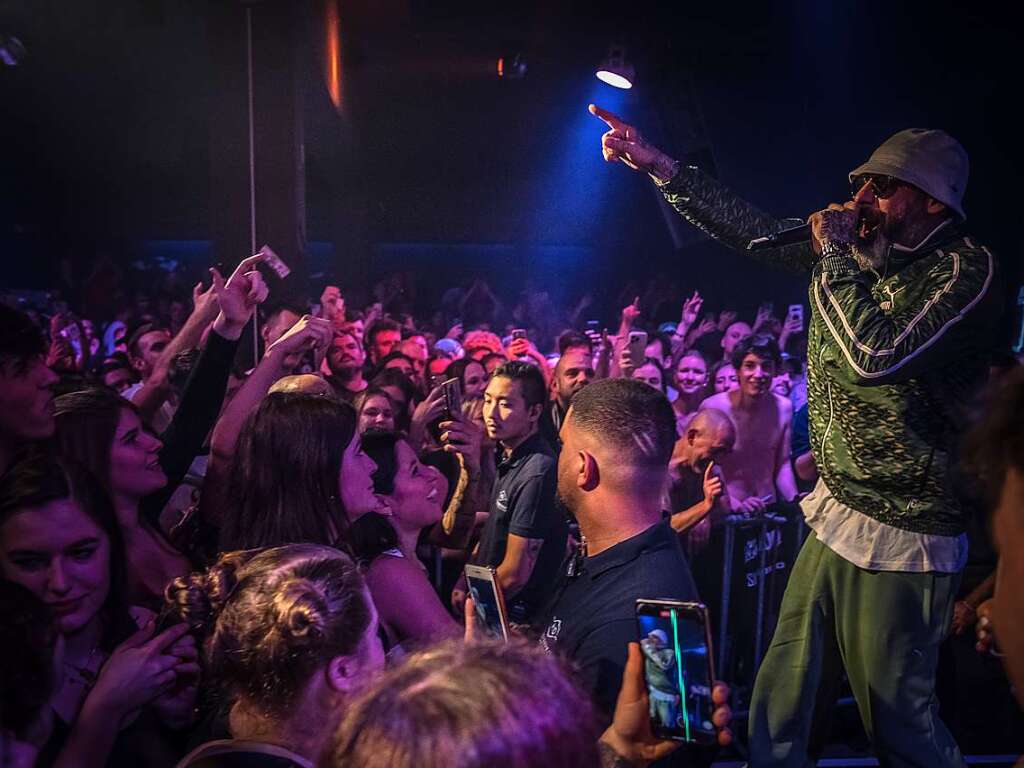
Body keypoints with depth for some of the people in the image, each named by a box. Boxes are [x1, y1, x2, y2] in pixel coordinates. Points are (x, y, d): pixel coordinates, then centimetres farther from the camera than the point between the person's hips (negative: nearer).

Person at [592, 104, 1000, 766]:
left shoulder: (966, 270, -15)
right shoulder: (856, 250, 5)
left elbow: (876, 356, -28)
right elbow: (751, 226, 11)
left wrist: (835, 253, -18)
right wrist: (656, 163, 6)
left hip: (900, 538, -7)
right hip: (834, 515, 7)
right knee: (781, 704, 15)